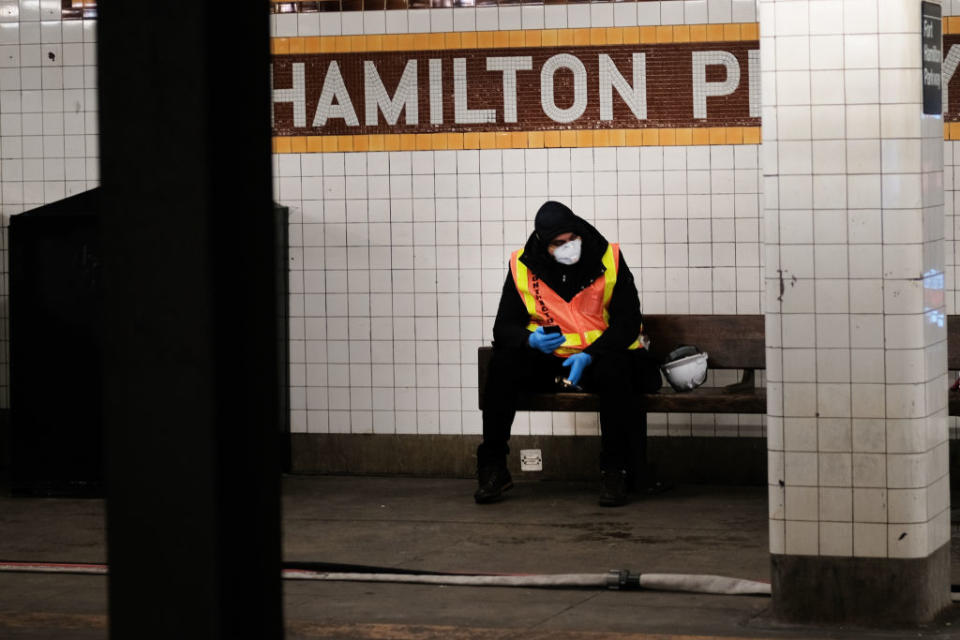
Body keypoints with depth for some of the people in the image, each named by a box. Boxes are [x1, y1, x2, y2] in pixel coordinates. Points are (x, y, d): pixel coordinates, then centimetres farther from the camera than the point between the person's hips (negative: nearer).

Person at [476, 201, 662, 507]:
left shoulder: (609, 260, -6)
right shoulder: (523, 266, -2)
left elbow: (628, 322, -9)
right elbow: (504, 329, -1)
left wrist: (590, 355, -25)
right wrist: (531, 340, -25)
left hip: (599, 357, -2)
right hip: (547, 357, 2)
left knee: (615, 368, -37)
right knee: (503, 364, -27)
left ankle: (613, 471, -26)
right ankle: (492, 468, -18)